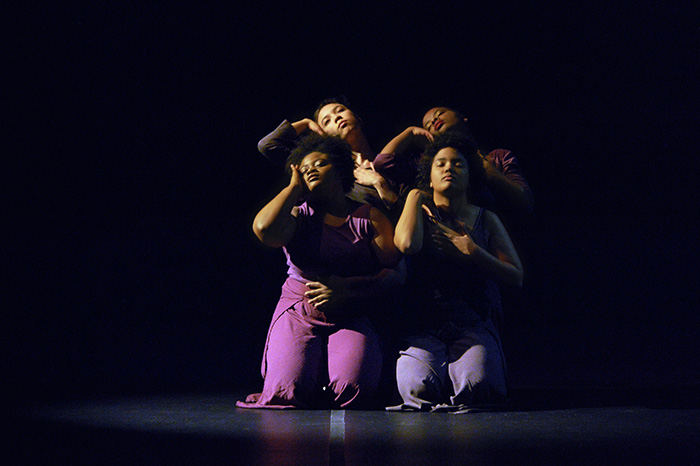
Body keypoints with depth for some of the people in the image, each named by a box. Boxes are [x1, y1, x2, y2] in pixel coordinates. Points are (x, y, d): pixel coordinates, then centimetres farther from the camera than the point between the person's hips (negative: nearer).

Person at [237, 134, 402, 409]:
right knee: (288, 392, -24)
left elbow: (395, 275, 1)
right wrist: (294, 187, 0)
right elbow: (265, 230, -15)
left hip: (352, 319, 0)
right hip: (299, 315, 0)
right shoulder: (298, 215, 10)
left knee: (353, 390, -28)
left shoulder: (370, 218, 9)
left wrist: (347, 288, -14)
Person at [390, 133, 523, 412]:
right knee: (419, 386, -32)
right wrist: (415, 196, 5)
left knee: (477, 383, -32)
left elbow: (516, 278, 10)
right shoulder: (421, 214, 15)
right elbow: (407, 244, -12)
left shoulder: (486, 219, 17)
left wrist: (471, 251, -2)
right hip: (423, 325, -1)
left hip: (475, 323, 1)